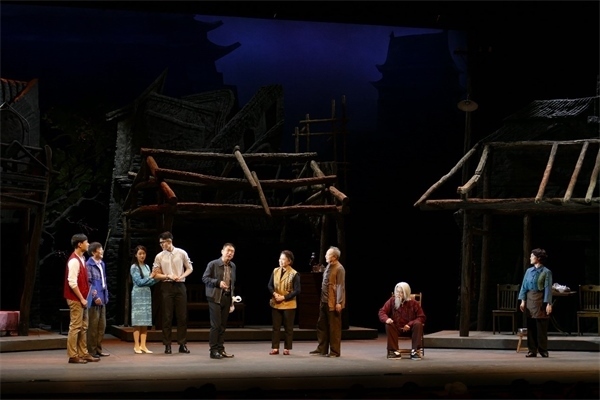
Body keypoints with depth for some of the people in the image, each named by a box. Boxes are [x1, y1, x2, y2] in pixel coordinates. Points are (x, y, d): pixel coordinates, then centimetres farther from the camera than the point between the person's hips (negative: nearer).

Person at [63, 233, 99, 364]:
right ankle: (73, 356, 0)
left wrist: (85, 297, 12)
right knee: (75, 327, -5)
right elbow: (72, 283, -22)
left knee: (83, 327, 13)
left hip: (82, 298, 10)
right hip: (76, 299, -10)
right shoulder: (74, 261, -17)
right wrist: (81, 298, -19)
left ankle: (83, 354, 19)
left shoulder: (82, 259, 12)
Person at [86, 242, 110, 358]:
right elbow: (89, 282, -15)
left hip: (102, 299, 9)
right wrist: (95, 297, -17)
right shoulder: (89, 264, -11)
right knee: (93, 325, -4)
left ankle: (98, 348, 19)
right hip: (94, 300, -9)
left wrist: (106, 295, 15)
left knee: (102, 325, 12)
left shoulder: (102, 264, 15)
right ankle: (91, 350, 2)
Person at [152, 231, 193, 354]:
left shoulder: (181, 253, 1)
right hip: (167, 286, 0)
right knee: (167, 316, 0)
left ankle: (182, 344, 9)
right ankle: (167, 345, 5)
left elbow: (189, 268, 8)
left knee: (182, 316, 2)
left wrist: (181, 276, -11)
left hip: (180, 286, 0)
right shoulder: (159, 256, 2)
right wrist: (168, 276, -13)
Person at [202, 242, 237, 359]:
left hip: (227, 297, 6)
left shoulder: (233, 266, 11)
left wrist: (232, 297, 14)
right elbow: (205, 278, -7)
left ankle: (221, 349, 13)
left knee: (223, 325, 7)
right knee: (215, 324, -8)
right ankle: (213, 350, -3)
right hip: (215, 297, -5)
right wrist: (218, 282, -18)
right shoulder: (213, 264, -6)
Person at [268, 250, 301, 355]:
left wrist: (284, 297, -16)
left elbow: (297, 290, -11)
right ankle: (275, 348, 11)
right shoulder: (275, 271, 5)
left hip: (288, 304, -4)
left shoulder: (294, 274, -9)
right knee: (276, 327, 6)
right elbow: (270, 285, 8)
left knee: (288, 327, 4)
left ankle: (287, 348, 11)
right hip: (276, 304, 4)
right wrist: (274, 293, -12)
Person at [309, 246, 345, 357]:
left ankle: (335, 351, 7)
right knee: (321, 325, 13)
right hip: (324, 301, 9)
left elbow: (340, 286, -17)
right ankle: (322, 349, 22)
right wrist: (322, 299, 17)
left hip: (333, 303, -9)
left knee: (334, 327, 0)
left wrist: (339, 302, -20)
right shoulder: (328, 266, 13)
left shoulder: (339, 268, -13)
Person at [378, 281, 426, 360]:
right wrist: (386, 319, -30)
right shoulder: (391, 301, -4)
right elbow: (382, 312, -6)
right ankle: (394, 351, -31)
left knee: (418, 324, -31)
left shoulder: (413, 303, -7)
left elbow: (421, 317, -8)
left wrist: (410, 324, -23)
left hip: (410, 329, -1)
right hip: (397, 329, 1)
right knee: (388, 325, -30)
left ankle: (415, 351, -30)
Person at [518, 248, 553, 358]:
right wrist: (523, 301, 2)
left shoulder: (546, 272, -4)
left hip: (540, 299, -4)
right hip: (529, 299, 4)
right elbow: (524, 286, 10)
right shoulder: (529, 271, 9)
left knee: (541, 327, -1)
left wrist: (548, 304, -13)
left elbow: (548, 288, -8)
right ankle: (532, 350, 10)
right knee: (531, 326, 5)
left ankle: (543, 350, 8)